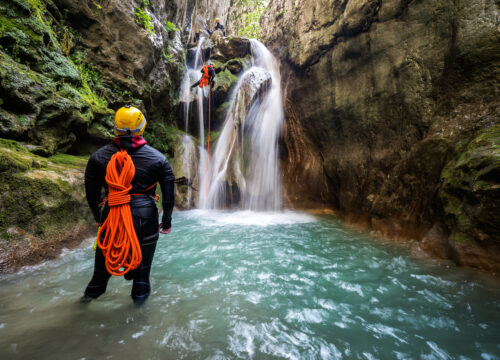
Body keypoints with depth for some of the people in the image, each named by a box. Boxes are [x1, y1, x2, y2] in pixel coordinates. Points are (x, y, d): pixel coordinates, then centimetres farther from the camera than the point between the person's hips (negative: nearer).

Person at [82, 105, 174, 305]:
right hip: (145, 216, -2)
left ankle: (93, 293, 48)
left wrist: (98, 217, 20)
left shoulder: (98, 157, 0)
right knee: (143, 261, 19)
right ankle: (140, 294, 36)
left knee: (105, 258, 26)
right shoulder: (158, 158, -5)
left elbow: (91, 193, 6)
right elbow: (169, 194, -4)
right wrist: (166, 222, 6)